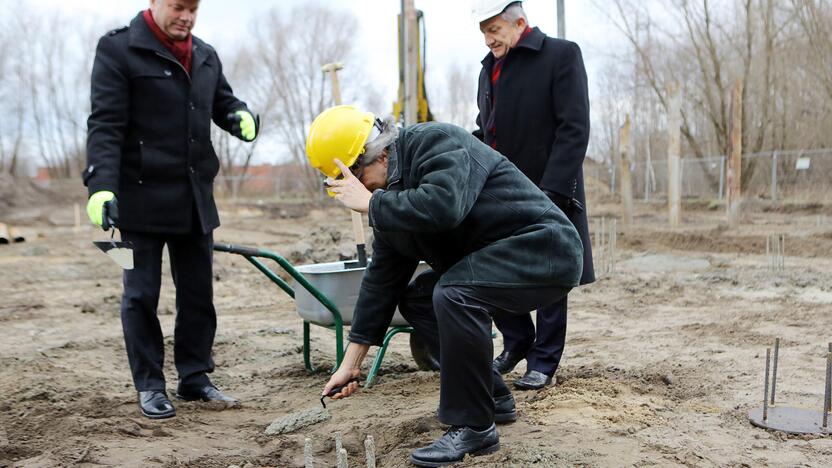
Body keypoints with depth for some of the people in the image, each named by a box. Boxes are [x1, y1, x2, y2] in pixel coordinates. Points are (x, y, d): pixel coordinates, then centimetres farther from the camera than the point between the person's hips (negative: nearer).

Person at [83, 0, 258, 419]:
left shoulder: (205, 55, 13)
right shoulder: (118, 49, -5)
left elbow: (223, 103, 25)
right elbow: (105, 123, -12)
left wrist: (241, 117, 0)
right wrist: (101, 185, -23)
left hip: (195, 198, 6)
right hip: (142, 197, -6)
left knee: (198, 294, 11)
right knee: (141, 295, 3)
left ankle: (194, 377, 24)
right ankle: (149, 386, 15)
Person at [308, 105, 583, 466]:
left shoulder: (436, 141, -18)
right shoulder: (391, 196, 7)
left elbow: (444, 207, -38)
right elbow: (382, 275, 9)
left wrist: (370, 203, -24)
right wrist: (352, 361, 9)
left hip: (547, 250, -10)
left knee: (453, 294, -30)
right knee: (415, 299, 9)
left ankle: (474, 427, -16)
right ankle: (494, 398, 16)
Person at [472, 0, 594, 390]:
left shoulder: (561, 55, -6)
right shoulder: (490, 67, 14)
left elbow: (574, 129, -13)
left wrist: (551, 190, -19)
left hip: (546, 192, -6)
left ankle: (543, 362, 18)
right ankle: (517, 341, 30)